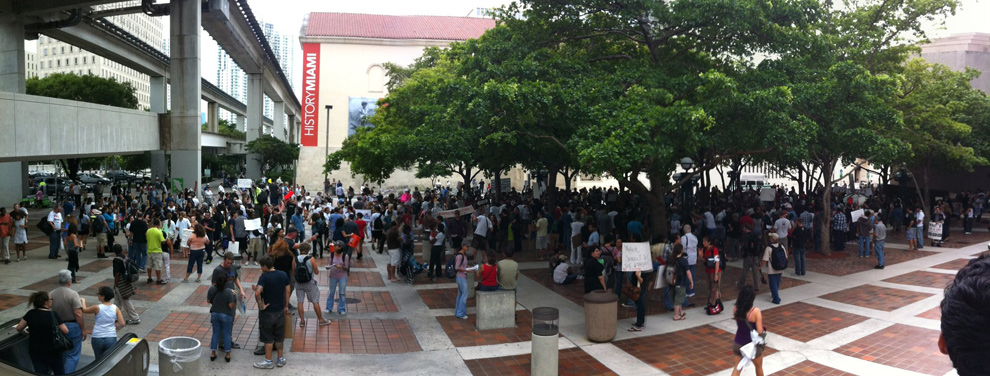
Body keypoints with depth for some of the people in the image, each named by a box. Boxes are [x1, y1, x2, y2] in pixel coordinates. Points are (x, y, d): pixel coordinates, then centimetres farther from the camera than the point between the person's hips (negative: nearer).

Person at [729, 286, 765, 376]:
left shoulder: (735, 309, -11)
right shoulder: (755, 311, -25)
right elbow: (760, 331, -21)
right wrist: (764, 330, -1)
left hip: (738, 344, 3)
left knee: (737, 368, 13)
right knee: (759, 366, 25)